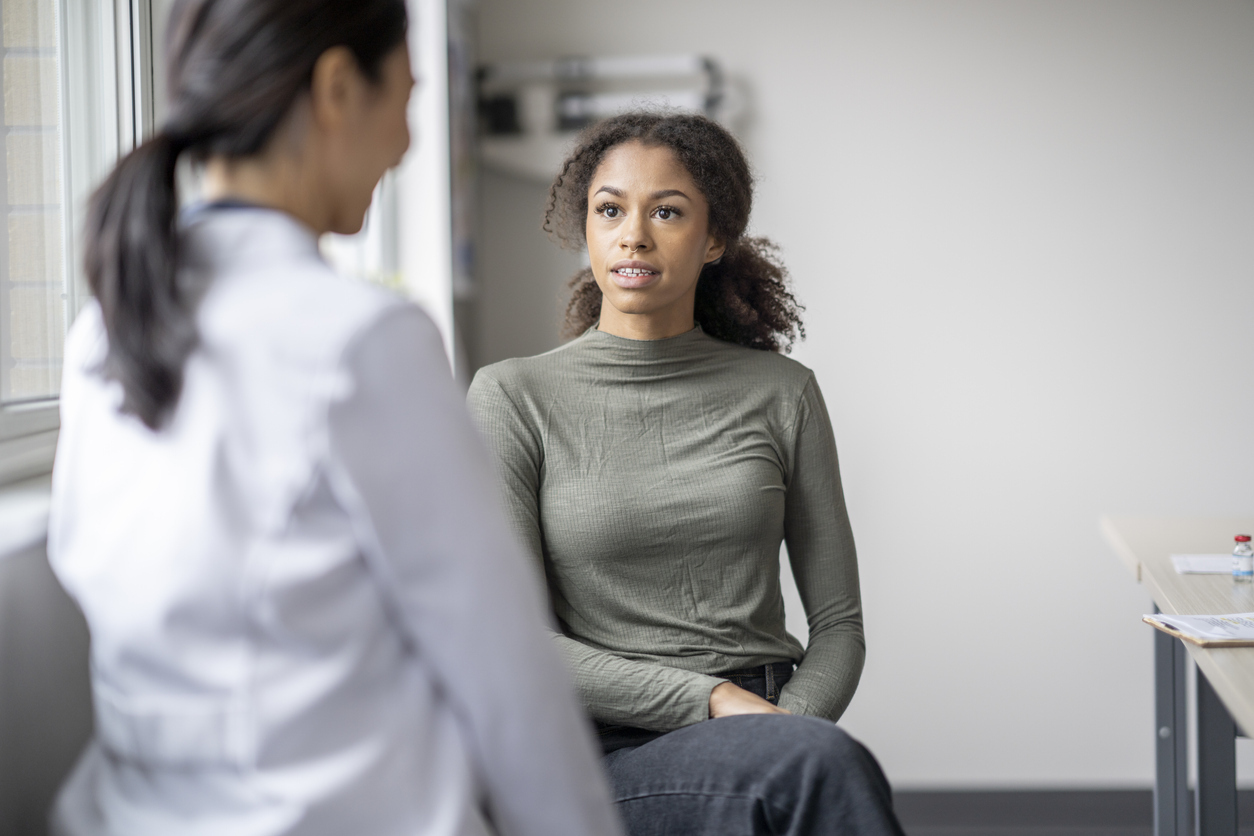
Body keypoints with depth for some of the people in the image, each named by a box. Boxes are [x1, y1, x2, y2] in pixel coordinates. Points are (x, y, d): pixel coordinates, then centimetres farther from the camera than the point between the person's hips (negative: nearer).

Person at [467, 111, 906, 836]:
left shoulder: (783, 392, 8)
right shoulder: (515, 396, 2)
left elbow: (838, 621, 10)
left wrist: (782, 738, -11)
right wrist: (714, 701, -14)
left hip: (771, 722, 3)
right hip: (612, 756, -3)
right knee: (831, 764, -32)